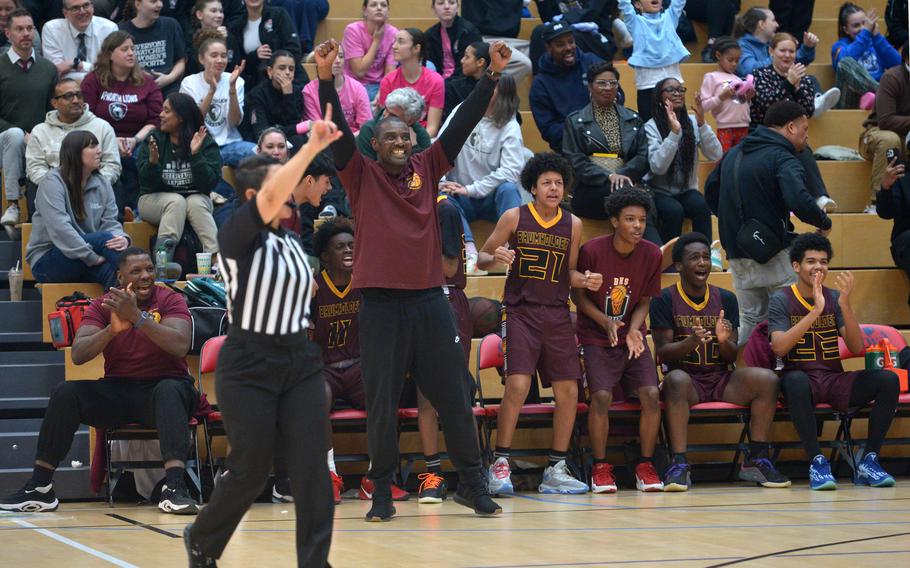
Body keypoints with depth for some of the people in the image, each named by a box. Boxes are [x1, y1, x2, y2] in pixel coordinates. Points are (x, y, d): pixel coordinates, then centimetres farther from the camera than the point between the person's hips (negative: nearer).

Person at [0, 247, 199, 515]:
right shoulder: (103, 306, 4)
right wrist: (112, 329, -27)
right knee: (65, 393, -21)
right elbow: (78, 355, -9)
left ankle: (174, 486, -51)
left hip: (163, 386, -3)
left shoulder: (170, 300, -3)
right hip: (117, 390, 3)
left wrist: (136, 317, -32)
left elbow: (181, 346, -22)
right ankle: (40, 487, -19)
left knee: (171, 390, -38)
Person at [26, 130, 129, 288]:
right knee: (104, 239, -28)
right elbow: (60, 229, -21)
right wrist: (93, 257, -24)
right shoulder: (52, 182, -10)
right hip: (47, 262, -5)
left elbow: (110, 223, 3)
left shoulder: (102, 184, 10)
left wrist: (122, 238, -22)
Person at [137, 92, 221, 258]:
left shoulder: (206, 143, -4)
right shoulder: (153, 140, -2)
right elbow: (146, 183, -8)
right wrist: (152, 162, -28)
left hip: (195, 197, 0)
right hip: (155, 199, 0)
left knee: (196, 203, -32)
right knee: (176, 201, -31)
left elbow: (209, 183, -12)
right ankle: (163, 258, -42)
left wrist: (196, 155, -24)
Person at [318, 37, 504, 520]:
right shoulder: (361, 175, 3)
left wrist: (492, 76, -1)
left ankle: (472, 484, 14)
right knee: (382, 403, 1)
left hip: (429, 298, 2)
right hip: (381, 302, -2)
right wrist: (326, 78, -22)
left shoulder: (427, 168, 10)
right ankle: (382, 492, 9)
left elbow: (463, 124, 6)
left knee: (454, 397, 5)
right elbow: (337, 131, -10)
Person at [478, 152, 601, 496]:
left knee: (568, 391, 0)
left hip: (557, 314, 4)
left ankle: (555, 471, 11)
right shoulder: (514, 218, 0)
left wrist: (584, 281, -3)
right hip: (519, 312, -4)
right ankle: (499, 465, -6)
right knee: (517, 386, -17)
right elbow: (482, 258, 5)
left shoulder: (573, 225, 9)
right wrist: (496, 258, -17)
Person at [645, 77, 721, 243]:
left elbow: (716, 155, -10)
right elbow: (658, 167, -23)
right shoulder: (651, 127, -9)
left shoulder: (692, 123, 2)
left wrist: (702, 124, -21)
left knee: (701, 207, -28)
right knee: (674, 211, -33)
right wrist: (674, 133, -30)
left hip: (687, 191, 3)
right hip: (659, 192, -3)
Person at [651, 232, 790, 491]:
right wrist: (691, 342, -27)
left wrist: (724, 341, -18)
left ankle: (757, 460, -16)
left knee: (767, 379, -22)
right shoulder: (665, 300, 0)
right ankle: (679, 465, -39)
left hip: (721, 379, 4)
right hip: (687, 378, -4)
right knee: (676, 380, -38)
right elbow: (662, 352, -7)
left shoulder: (726, 299, 10)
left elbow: (732, 357, 7)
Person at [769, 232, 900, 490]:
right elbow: (779, 348, -17)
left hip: (835, 381, 4)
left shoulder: (834, 298, 9)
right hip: (802, 378, -4)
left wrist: (845, 306, -16)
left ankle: (868, 462, -19)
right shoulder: (782, 300, 0)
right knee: (795, 380, -40)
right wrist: (815, 311, -24)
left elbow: (857, 348, -1)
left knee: (889, 380, -21)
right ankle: (817, 463, -35)